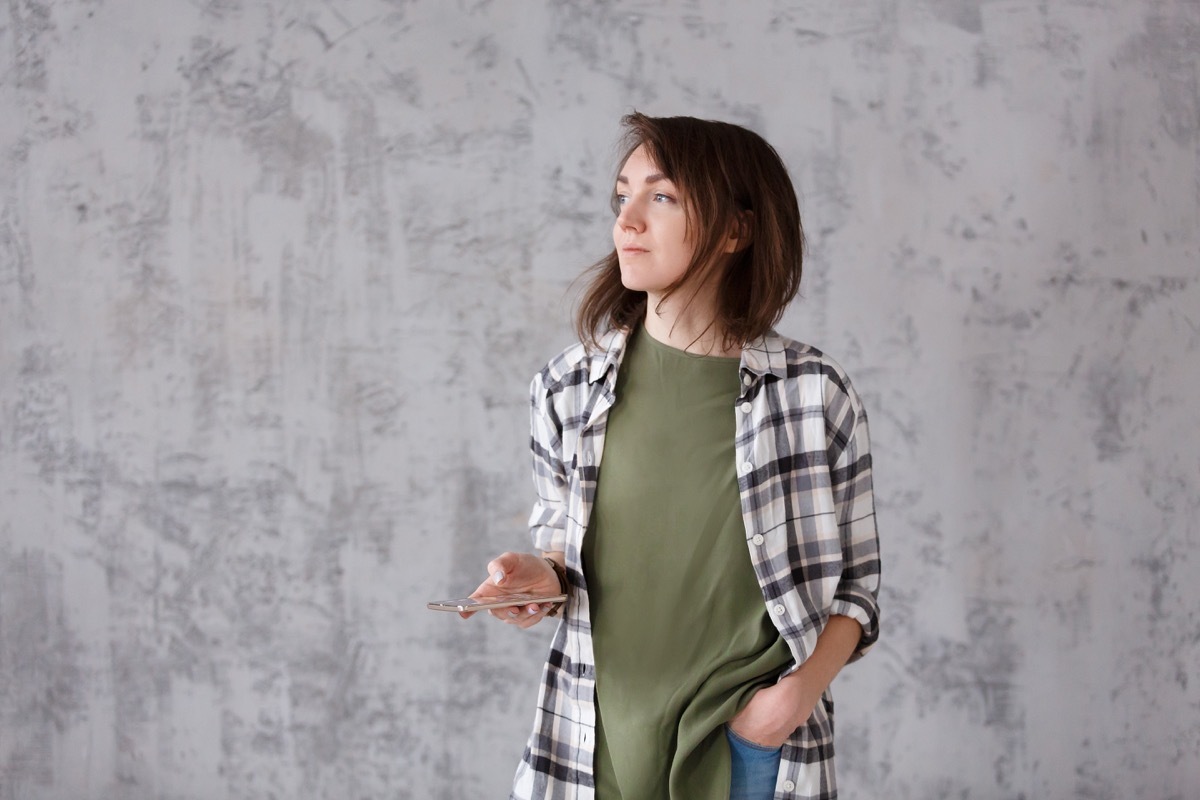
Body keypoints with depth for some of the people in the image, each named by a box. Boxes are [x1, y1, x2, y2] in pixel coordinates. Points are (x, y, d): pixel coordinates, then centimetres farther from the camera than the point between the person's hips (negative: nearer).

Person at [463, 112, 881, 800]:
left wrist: (806, 684, -14)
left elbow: (856, 586, 1)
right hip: (599, 737, 2)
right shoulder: (569, 388, -3)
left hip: (751, 744, -2)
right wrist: (540, 579, -9)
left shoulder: (816, 394, -9)